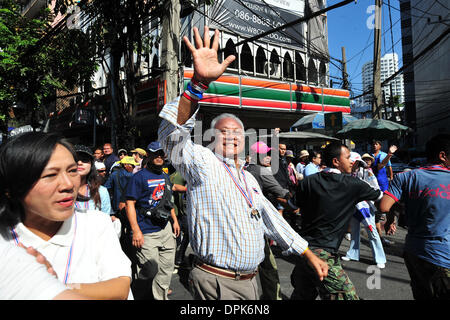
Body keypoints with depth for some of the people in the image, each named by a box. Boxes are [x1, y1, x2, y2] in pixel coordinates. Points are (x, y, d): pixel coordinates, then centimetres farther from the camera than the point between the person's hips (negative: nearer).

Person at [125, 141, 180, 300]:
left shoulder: (165, 177, 15)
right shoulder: (139, 177, -7)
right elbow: (130, 204, -13)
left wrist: (175, 220, 18)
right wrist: (136, 231, -20)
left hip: (166, 229, 7)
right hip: (147, 233, -7)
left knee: (167, 267, 13)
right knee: (149, 271, -3)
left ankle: (160, 296, 32)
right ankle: (138, 295, 21)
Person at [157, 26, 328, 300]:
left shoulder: (250, 179, 13)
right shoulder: (203, 162, -9)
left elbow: (272, 218, 19)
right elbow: (172, 134, -28)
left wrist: (309, 254, 17)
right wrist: (199, 82, -40)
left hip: (251, 281, 7)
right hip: (217, 283, -7)